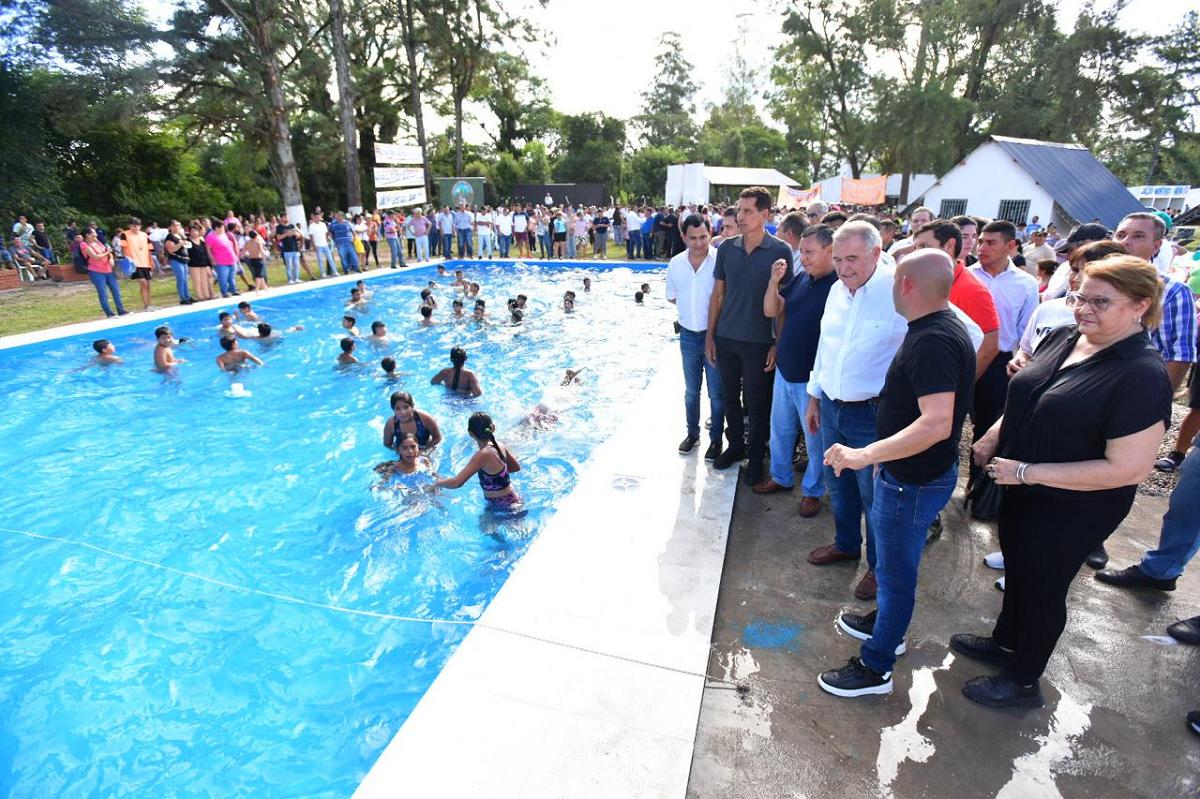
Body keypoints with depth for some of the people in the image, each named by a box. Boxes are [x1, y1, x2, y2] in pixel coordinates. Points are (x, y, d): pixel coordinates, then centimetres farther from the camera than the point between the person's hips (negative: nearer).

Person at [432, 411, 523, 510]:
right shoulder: (499, 445, -3)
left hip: (505, 506, -8)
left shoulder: (483, 455, -25)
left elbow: (457, 483, -29)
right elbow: (516, 467, 14)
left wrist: (437, 483, -11)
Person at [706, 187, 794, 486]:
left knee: (757, 402, 9)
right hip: (726, 338, 4)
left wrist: (778, 344, -9)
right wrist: (710, 336, 5)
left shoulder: (780, 252, -8)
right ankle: (735, 446, 35)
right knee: (730, 397, 15)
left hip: (759, 342, -3)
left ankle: (756, 457, 26)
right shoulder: (726, 248, 2)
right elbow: (718, 294, 7)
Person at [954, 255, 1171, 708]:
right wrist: (992, 437, -3)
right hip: (1021, 491, 7)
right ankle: (1005, 640, 50)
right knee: (1017, 569, 24)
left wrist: (1027, 472, -27)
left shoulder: (1141, 376, -24)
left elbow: (1129, 469, -26)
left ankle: (1022, 683, 35)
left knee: (1043, 586, 12)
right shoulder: (1061, 338, -2)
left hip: (1073, 509, -7)